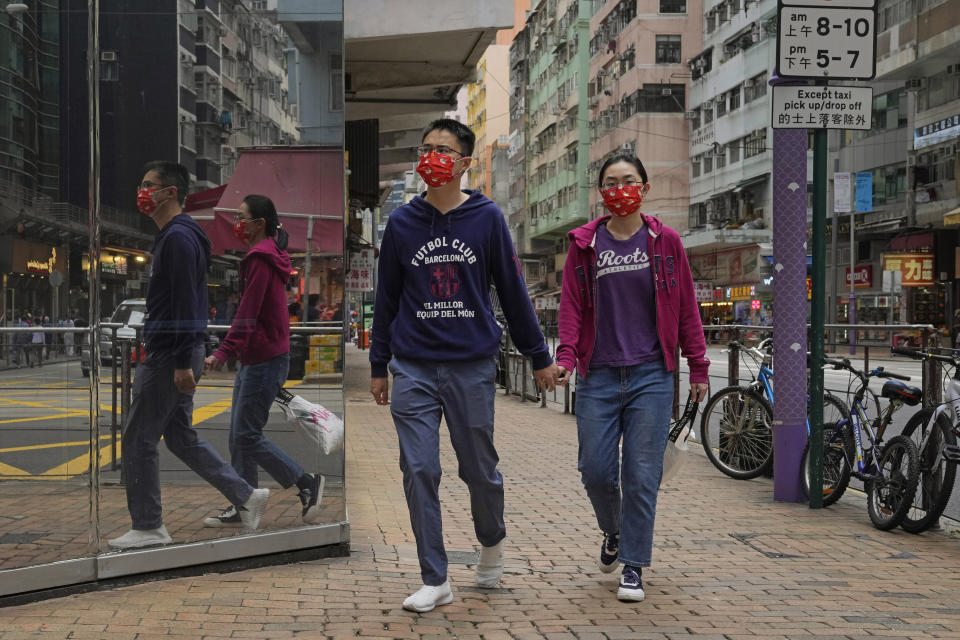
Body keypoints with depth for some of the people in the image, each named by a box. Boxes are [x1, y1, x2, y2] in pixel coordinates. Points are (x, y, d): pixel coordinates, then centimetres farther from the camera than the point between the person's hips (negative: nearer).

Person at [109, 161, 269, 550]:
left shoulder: (178, 237, -16)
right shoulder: (173, 236, 17)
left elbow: (186, 304, -23)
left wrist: (183, 363, -25)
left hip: (171, 357, -10)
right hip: (170, 354, 10)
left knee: (138, 441, -1)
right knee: (180, 437, 15)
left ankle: (148, 528, 8)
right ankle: (245, 496, 15)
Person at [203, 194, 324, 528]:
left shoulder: (261, 258, -16)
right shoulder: (267, 255, 16)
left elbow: (247, 314, -24)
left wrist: (223, 353, -28)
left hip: (264, 361, -11)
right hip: (254, 359, 11)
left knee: (247, 435, -6)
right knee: (239, 436, 11)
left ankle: (307, 483, 5)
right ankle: (242, 507, 16)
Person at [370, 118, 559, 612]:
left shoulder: (487, 218, 0)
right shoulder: (401, 223, 4)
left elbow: (512, 290, 5)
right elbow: (387, 298, 12)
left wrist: (539, 357, 8)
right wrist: (377, 366, 14)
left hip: (472, 367, -1)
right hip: (413, 368, 1)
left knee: (480, 469, 9)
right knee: (419, 473, -2)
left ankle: (492, 542, 39)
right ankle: (434, 581, 9)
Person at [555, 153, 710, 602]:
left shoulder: (664, 242, 5)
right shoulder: (585, 243, 7)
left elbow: (686, 307, 8)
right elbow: (572, 305, 4)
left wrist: (698, 366, 6)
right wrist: (566, 356, -10)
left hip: (651, 375, -1)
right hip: (599, 375, 1)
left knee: (642, 475, -3)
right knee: (595, 470, 0)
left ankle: (633, 567, 9)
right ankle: (613, 531, 32)